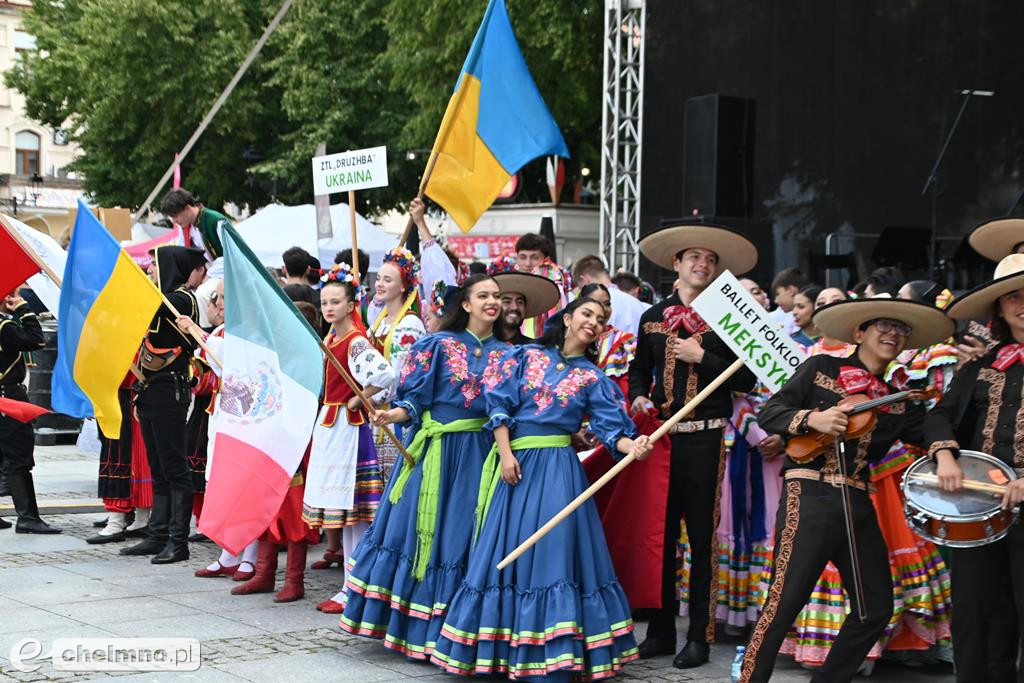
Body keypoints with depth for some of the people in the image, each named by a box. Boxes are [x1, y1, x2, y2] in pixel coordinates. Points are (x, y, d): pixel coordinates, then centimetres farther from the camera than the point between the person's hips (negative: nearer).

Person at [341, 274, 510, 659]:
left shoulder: (504, 356, 9)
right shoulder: (439, 345, 0)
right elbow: (416, 397, -4)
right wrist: (394, 415, -23)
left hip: (478, 453, 3)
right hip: (434, 450, -2)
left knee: (461, 536, 2)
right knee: (422, 531, -1)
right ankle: (414, 629, 9)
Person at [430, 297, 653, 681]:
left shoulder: (592, 377, 8)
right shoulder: (526, 356, 8)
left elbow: (612, 427, -3)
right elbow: (499, 404, 2)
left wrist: (632, 446, -25)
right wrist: (505, 454, -9)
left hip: (557, 468, -1)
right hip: (515, 462, 1)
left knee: (551, 552, -8)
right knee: (505, 549, 3)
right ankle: (498, 648, 14)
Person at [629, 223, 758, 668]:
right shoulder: (654, 317, 11)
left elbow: (746, 380, -4)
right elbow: (639, 369, 21)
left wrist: (701, 357, -12)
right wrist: (638, 396, 2)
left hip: (705, 439, -3)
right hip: (661, 435, 3)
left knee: (702, 539, 0)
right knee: (659, 535, 7)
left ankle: (699, 637, 7)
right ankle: (661, 632, 17)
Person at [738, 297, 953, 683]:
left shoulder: (900, 403, 15)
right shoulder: (820, 369, 5)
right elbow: (768, 414, 0)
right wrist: (812, 418, -17)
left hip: (858, 507, 6)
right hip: (810, 498, -6)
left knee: (877, 608, 8)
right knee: (784, 602, -11)